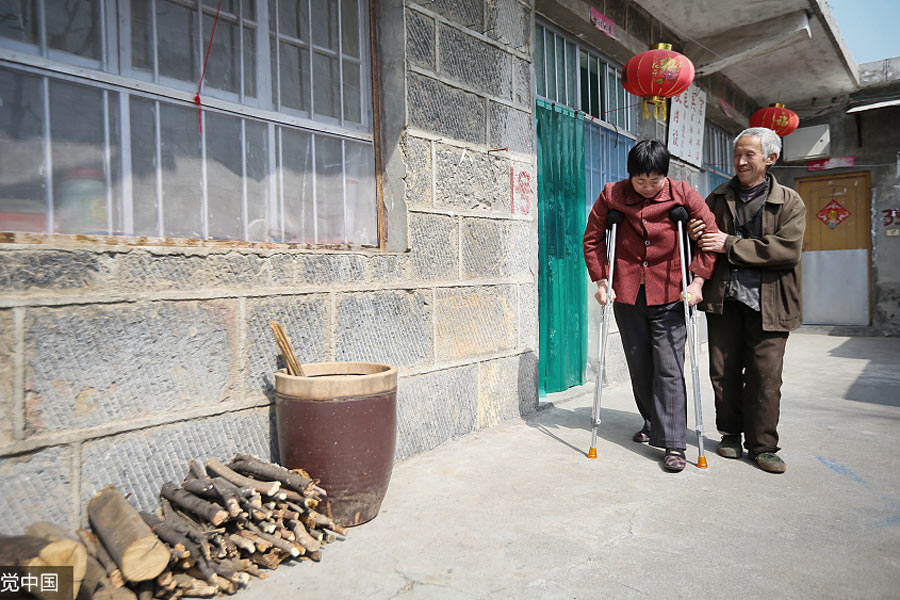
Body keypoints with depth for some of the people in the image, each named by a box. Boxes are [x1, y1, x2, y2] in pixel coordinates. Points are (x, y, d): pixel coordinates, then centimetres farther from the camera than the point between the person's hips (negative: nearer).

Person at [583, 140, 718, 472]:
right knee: (639, 365, 12)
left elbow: (710, 236, -1)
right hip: (627, 295, 2)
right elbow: (593, 239, 5)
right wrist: (601, 280, -2)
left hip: (669, 297, -2)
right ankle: (652, 423, 33)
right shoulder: (612, 195, -2)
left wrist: (697, 280, -9)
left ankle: (673, 443, 1)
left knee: (669, 368, -6)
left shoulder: (683, 195, -5)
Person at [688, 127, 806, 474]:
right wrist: (696, 236, -5)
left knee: (765, 376, -1)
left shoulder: (790, 202, 3)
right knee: (724, 372, 6)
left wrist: (731, 245, -15)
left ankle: (762, 445, 13)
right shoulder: (718, 197, 12)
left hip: (768, 302, -2)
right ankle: (730, 434, 23)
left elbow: (788, 250, -12)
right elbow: (707, 244, 20)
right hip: (723, 299, 3)